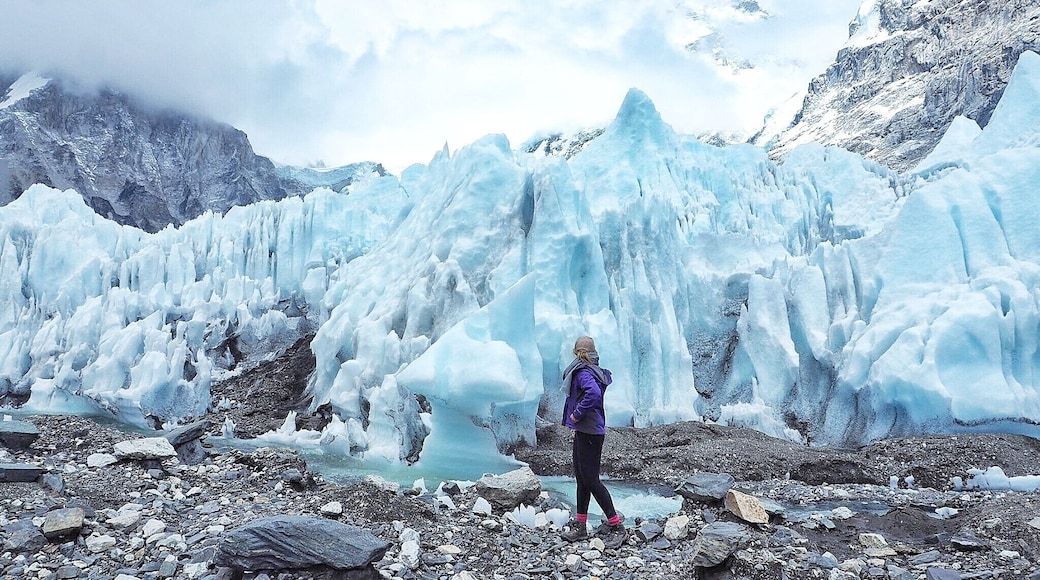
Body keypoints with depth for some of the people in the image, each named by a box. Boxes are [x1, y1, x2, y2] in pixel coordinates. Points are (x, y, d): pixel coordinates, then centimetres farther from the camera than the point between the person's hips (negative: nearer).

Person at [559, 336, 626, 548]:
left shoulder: (583, 372, -17)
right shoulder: (595, 371, 13)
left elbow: (593, 393, -34)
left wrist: (577, 414, -22)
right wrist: (576, 414, 11)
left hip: (588, 433, -10)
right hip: (584, 431, 10)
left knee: (590, 480, -5)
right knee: (582, 478, 15)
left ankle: (616, 526, 3)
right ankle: (580, 525, 24)